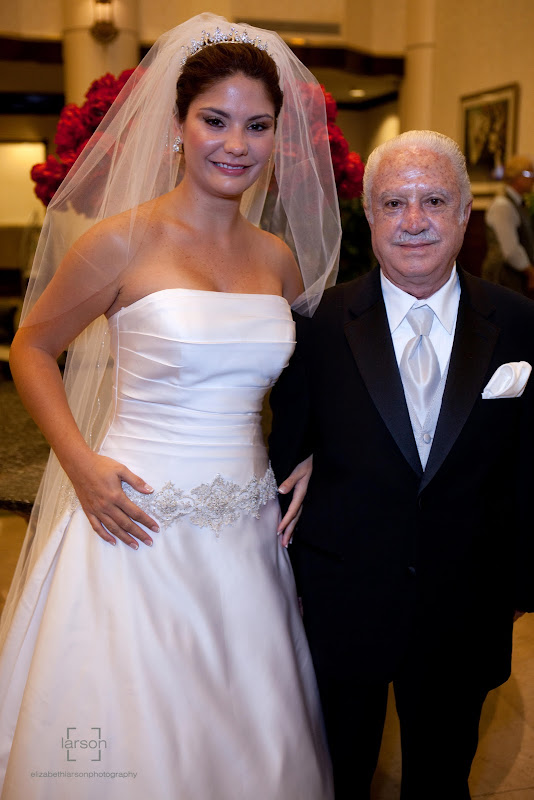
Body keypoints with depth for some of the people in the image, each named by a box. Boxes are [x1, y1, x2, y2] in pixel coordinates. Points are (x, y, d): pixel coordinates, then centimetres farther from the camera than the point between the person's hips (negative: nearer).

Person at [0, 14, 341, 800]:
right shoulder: (123, 240, -8)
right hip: (137, 521, -4)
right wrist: (82, 463, -12)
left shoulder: (279, 259, 6)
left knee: (246, 736, 18)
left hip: (246, 527, 5)